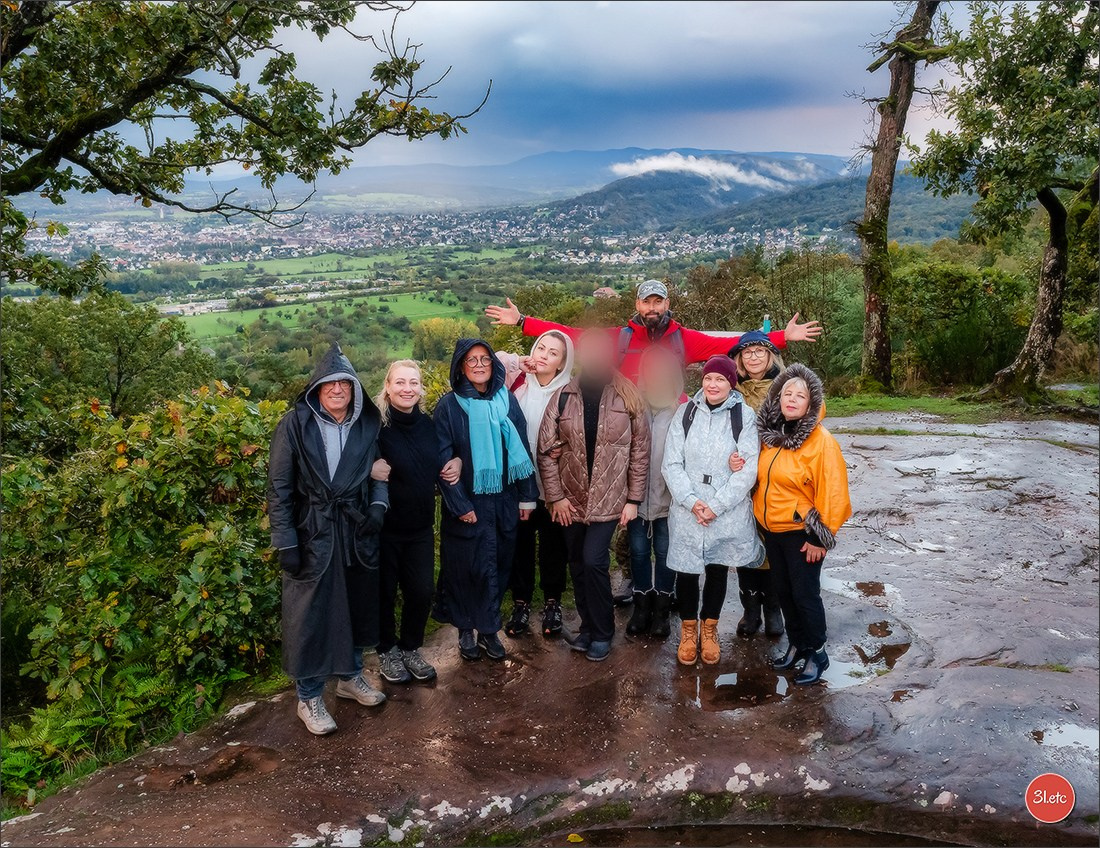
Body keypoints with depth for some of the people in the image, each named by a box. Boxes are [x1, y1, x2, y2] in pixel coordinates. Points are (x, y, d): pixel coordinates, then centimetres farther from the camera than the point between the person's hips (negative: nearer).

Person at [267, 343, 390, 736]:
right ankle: (309, 697, 20)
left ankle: (350, 676, 37)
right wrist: (286, 542, -11)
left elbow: (378, 472, 13)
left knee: (357, 606, 15)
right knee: (310, 614, 3)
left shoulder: (368, 424, 1)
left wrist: (378, 505, -7)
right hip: (311, 535, -4)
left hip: (357, 533, 4)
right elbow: (279, 486, -8)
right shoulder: (296, 423, -9)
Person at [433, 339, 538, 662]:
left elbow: (521, 448, 6)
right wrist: (459, 505, -13)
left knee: (498, 563, 8)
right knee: (468, 566, 5)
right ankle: (466, 630, 22)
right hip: (468, 503, -3)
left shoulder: (507, 400, 4)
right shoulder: (449, 405, -6)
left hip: (504, 499, 3)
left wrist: (527, 495, 4)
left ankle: (488, 628, 22)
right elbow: (443, 459, -8)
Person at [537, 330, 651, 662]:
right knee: (578, 565, 12)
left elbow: (640, 451, -2)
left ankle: (601, 633, 10)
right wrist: (555, 496, -3)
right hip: (571, 499, 3)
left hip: (609, 498, -3)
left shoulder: (628, 398, -3)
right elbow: (546, 449, 0)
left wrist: (633, 499, -4)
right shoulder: (563, 397, 0)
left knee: (593, 561, -10)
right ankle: (588, 627, 30)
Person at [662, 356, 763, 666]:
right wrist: (691, 501, -13)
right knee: (686, 571, 7)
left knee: (718, 570, 12)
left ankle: (709, 629, 32)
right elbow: (672, 463, -1)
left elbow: (748, 469, -9)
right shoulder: (686, 413, 1)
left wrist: (716, 506, -14)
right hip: (687, 511, 1)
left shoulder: (744, 416, -4)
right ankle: (688, 629, 29)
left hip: (729, 513, -1)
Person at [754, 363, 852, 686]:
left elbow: (832, 493, -17)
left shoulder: (821, 441, -17)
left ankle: (816, 653, 23)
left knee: (805, 594, 4)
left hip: (802, 533, -6)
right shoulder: (772, 434, 2)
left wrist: (821, 537, -15)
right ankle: (796, 645, 35)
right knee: (783, 590, 17)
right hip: (772, 530, 6)